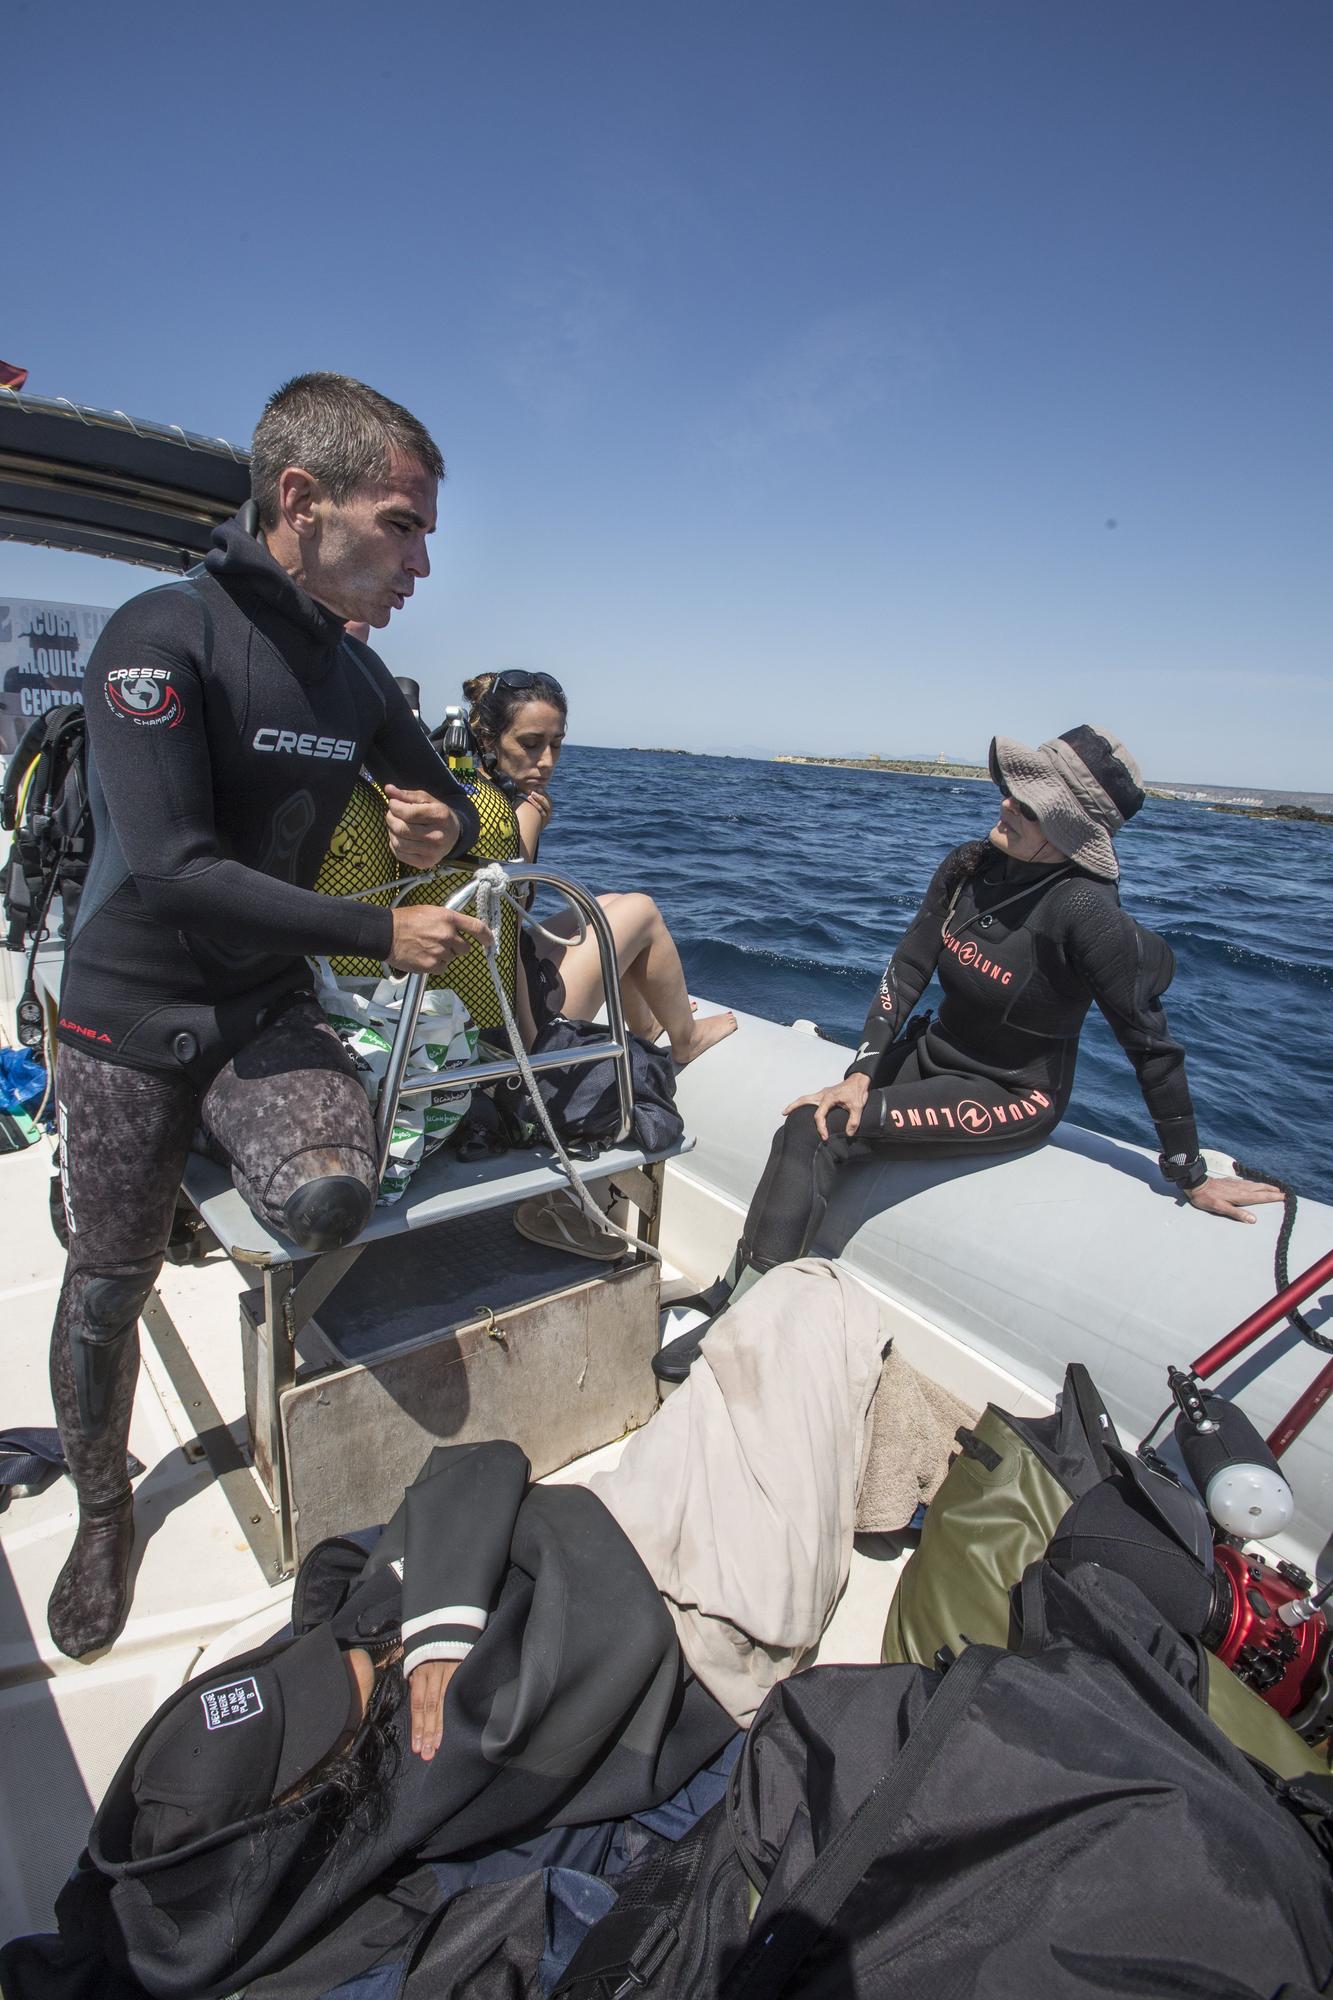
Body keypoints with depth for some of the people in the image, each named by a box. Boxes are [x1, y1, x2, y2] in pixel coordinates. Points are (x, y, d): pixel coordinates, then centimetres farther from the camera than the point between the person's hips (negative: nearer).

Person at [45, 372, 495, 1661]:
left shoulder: (355, 675, 3)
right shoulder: (164, 634, -16)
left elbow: (442, 799, 16)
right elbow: (173, 870, -23)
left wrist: (447, 829, -9)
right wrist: (381, 932, -22)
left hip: (266, 1012, 4)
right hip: (131, 1020, -3)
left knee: (334, 1201, -23)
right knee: (105, 1290, 8)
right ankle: (103, 1516, 38)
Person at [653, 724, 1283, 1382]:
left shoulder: (1084, 910, -26)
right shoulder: (969, 867, -8)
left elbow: (1151, 1044, -19)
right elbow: (907, 968, -5)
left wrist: (1192, 1176, -11)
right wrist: (861, 1073, -14)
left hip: (1014, 1098, -6)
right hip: (934, 1056, 7)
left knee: (828, 1128, -22)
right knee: (807, 1129, -13)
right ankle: (739, 1299, -2)